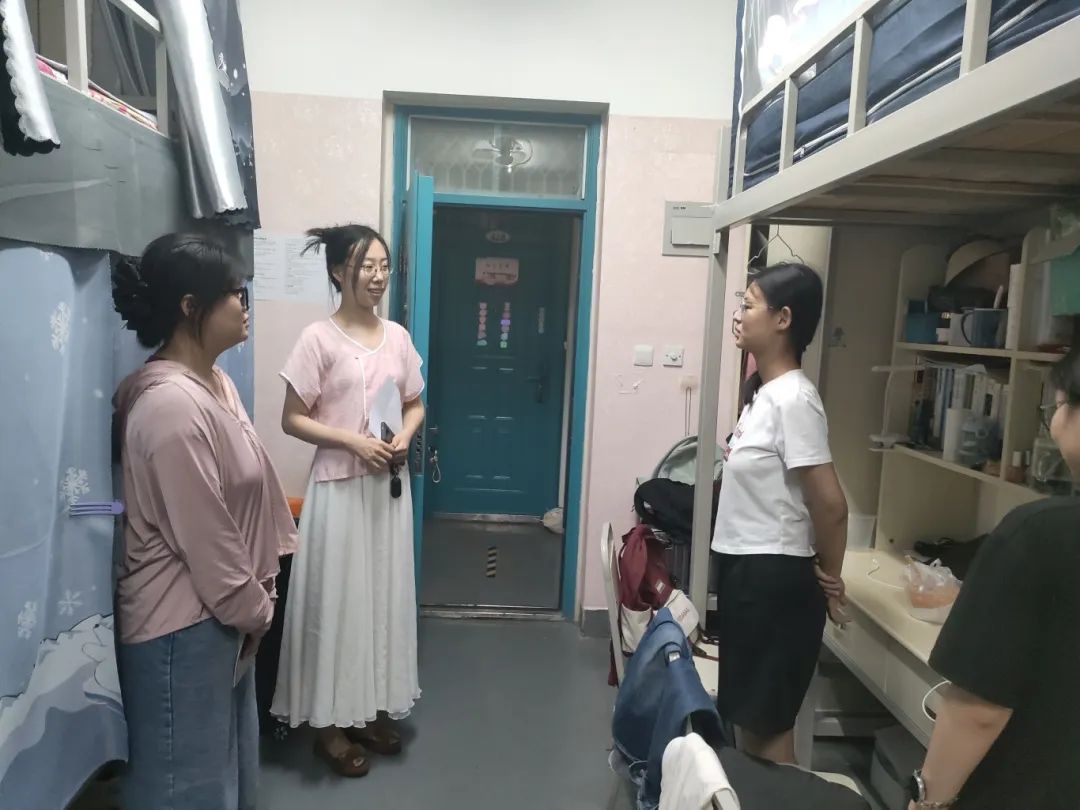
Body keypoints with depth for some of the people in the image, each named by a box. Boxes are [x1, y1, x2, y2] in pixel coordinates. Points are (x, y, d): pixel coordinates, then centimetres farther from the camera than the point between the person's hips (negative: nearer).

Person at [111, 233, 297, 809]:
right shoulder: (172, 406, -26)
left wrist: (256, 599, 13)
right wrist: (255, 610, -9)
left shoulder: (216, 382, 5)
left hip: (222, 615, 9)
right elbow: (203, 537, -23)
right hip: (183, 628, -9)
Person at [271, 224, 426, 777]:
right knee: (336, 596, 4)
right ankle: (331, 720, 21)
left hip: (390, 484, 5)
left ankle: (375, 708, 30)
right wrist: (353, 441, -19)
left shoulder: (397, 336, 5)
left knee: (386, 592, 13)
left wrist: (404, 437, -7)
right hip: (339, 486, -5)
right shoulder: (319, 339, -9)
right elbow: (292, 419, -8)